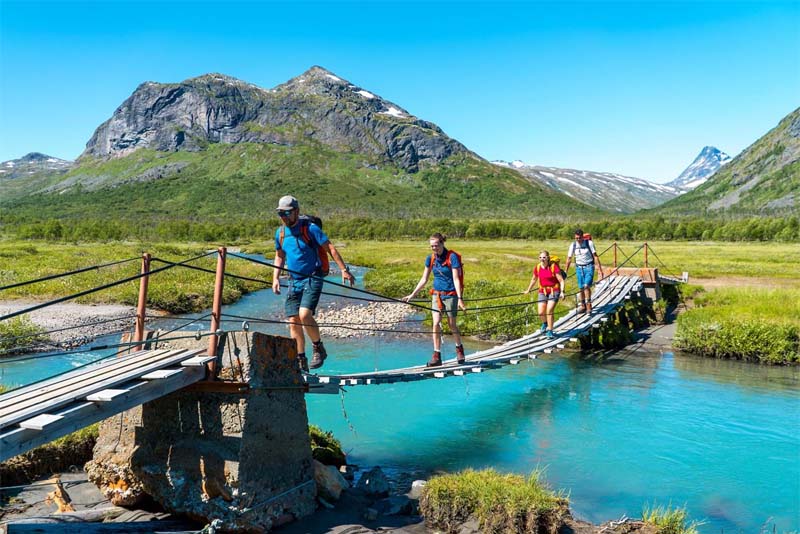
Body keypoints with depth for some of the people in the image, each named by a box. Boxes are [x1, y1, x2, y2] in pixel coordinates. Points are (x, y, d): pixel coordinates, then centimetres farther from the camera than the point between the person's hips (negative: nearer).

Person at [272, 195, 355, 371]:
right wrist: (275, 278, 11)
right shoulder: (280, 232, 8)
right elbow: (279, 256, 22)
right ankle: (301, 362, 12)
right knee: (293, 321, 1)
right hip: (294, 282, 6)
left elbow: (330, 248, -7)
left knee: (304, 314, -23)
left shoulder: (310, 228, -9)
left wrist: (344, 269, -12)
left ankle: (319, 349, 0)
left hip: (312, 279, -6)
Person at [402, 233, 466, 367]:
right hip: (437, 294, 4)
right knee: (436, 324, -5)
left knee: (452, 324, 7)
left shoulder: (452, 257, -13)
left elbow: (456, 279, -16)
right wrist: (412, 294, 7)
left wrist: (460, 299, -21)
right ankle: (436, 356, 1)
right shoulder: (430, 258, 1)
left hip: (450, 294, -4)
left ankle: (459, 348, 34)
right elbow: (424, 279, 9)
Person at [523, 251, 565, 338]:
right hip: (542, 291, 4)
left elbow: (561, 280, -12)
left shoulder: (554, 266, -13)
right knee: (541, 313, 0)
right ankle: (545, 323, 35)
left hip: (554, 291, -4)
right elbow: (534, 279, 19)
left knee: (549, 311, -15)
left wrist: (562, 292, -23)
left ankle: (550, 331, 0)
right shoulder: (537, 267, 1)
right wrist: (528, 290, 28)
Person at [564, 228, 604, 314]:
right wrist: (565, 272, 8)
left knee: (586, 286, -17)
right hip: (579, 268, 3)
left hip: (589, 267, -3)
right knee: (581, 288, 6)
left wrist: (600, 269, -10)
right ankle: (583, 305, 21)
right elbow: (569, 259, 7)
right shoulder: (573, 245, -1)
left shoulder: (589, 243, -8)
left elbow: (595, 256, -6)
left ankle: (588, 305, -8)